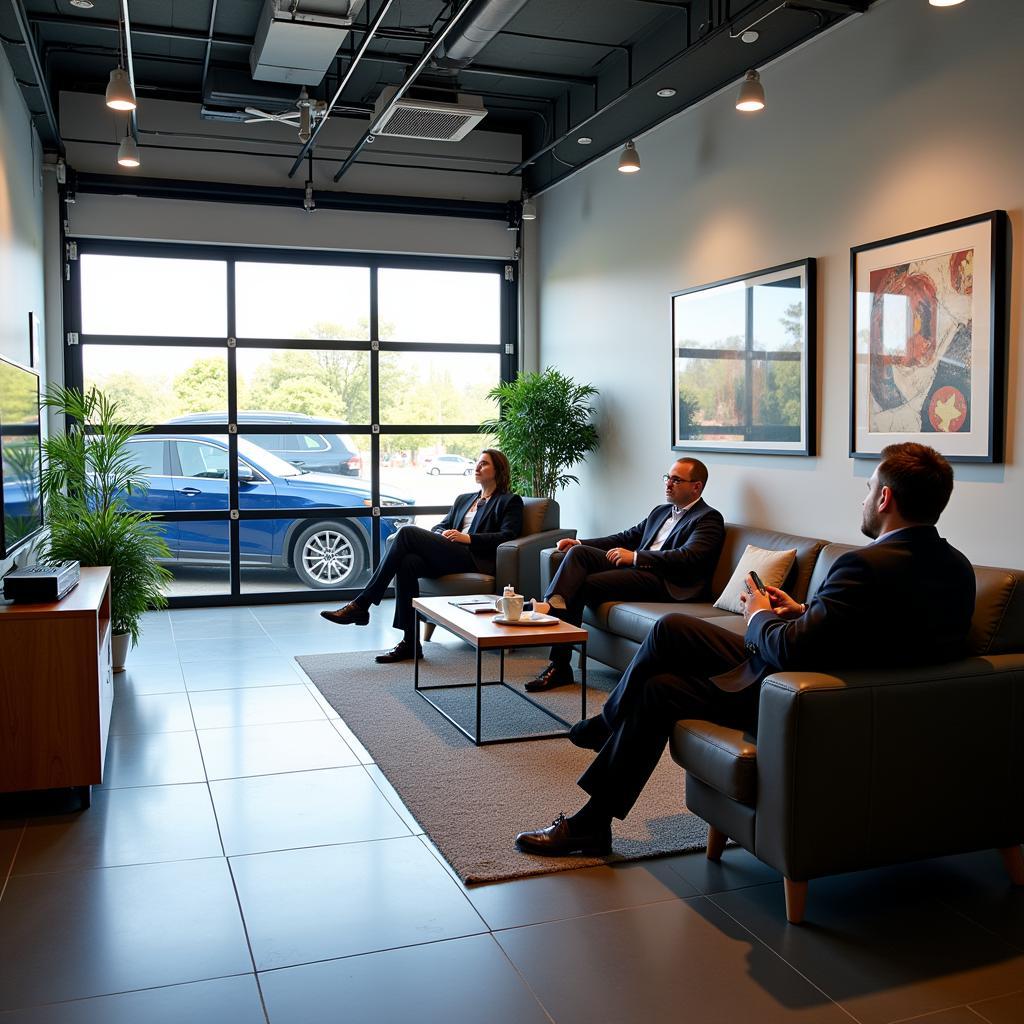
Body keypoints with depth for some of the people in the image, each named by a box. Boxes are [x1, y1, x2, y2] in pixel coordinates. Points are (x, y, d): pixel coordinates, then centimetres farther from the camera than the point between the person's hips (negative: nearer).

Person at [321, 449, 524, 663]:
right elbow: (439, 526, 26)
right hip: (448, 556, 6)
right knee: (407, 563, -29)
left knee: (407, 532, -22)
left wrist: (467, 538, -11)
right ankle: (410, 643, -29)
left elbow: (508, 536, -3)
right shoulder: (463, 499, 33)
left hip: (475, 561, -6)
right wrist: (443, 534, 0)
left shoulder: (510, 501, 13)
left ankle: (361, 604, -23)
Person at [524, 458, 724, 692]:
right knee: (578, 552, -16)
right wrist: (580, 543, 12)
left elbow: (688, 557, -15)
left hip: (665, 582, -8)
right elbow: (627, 537, 26)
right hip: (635, 568, 8)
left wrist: (635, 556, -22)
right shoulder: (661, 511, 28)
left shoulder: (709, 518, 1)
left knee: (580, 586, -20)